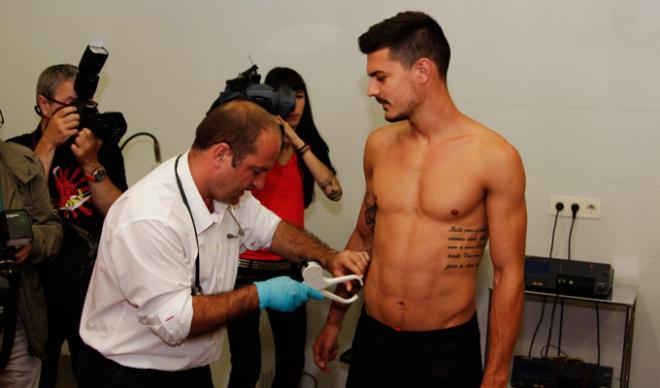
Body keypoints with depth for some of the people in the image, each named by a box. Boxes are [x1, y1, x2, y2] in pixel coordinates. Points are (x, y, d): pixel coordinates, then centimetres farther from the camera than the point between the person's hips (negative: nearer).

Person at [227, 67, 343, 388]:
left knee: (292, 361, 10)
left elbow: (333, 191, -10)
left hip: (289, 266, 4)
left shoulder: (310, 146, 6)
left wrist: (296, 140, -16)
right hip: (246, 266, -4)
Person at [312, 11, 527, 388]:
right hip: (371, 338, 4)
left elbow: (508, 276, -9)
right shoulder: (378, 145, 1)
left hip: (447, 349, -4)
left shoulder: (494, 157, -13)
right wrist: (334, 320, 18)